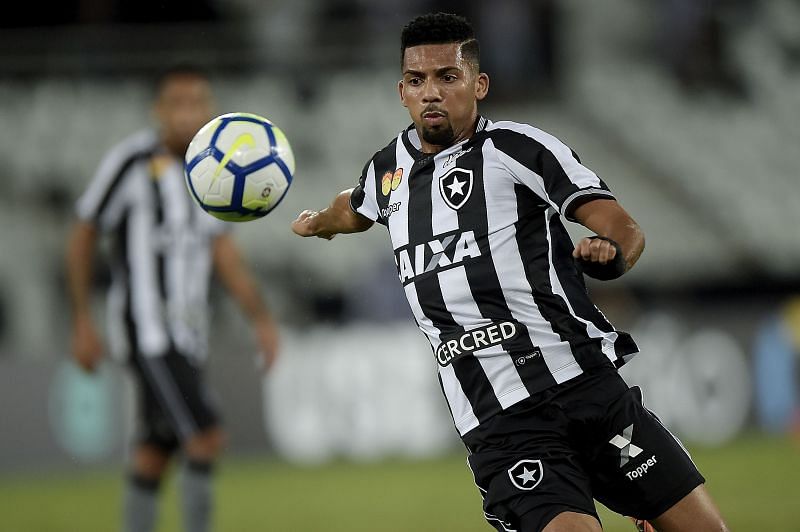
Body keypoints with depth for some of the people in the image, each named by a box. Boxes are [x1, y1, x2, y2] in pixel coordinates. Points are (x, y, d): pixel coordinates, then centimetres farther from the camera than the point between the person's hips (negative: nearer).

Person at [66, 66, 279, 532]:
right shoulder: (132, 160, -12)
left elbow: (222, 250, 14)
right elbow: (83, 237, -4)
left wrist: (262, 318, 6)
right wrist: (83, 322, -4)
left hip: (189, 332, 7)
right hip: (148, 331, -7)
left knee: (154, 456, 11)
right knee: (207, 438, -17)